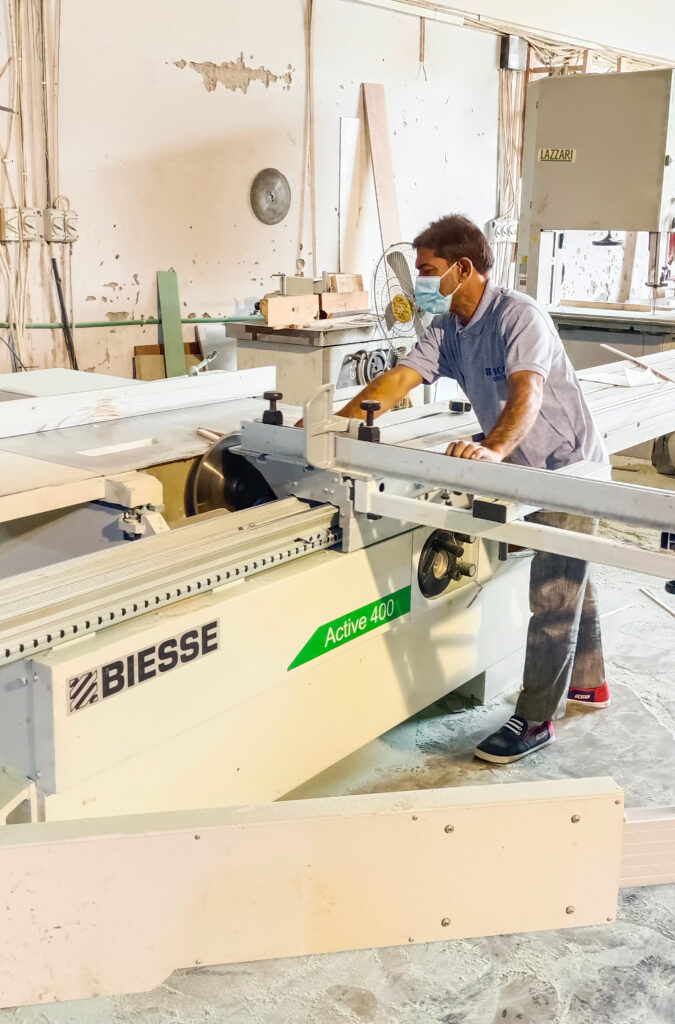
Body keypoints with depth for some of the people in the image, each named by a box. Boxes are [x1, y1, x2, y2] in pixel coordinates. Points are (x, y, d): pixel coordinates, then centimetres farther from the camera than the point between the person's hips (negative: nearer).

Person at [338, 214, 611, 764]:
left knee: (553, 594, -5)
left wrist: (493, 450, -58)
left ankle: (535, 720, 6)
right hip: (530, 469, 9)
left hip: (570, 465, -9)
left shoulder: (518, 315, -25)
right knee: (569, 580, 23)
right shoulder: (448, 329, 0)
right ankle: (588, 682, 41)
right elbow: (398, 379, -9)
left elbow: (526, 393, -40)